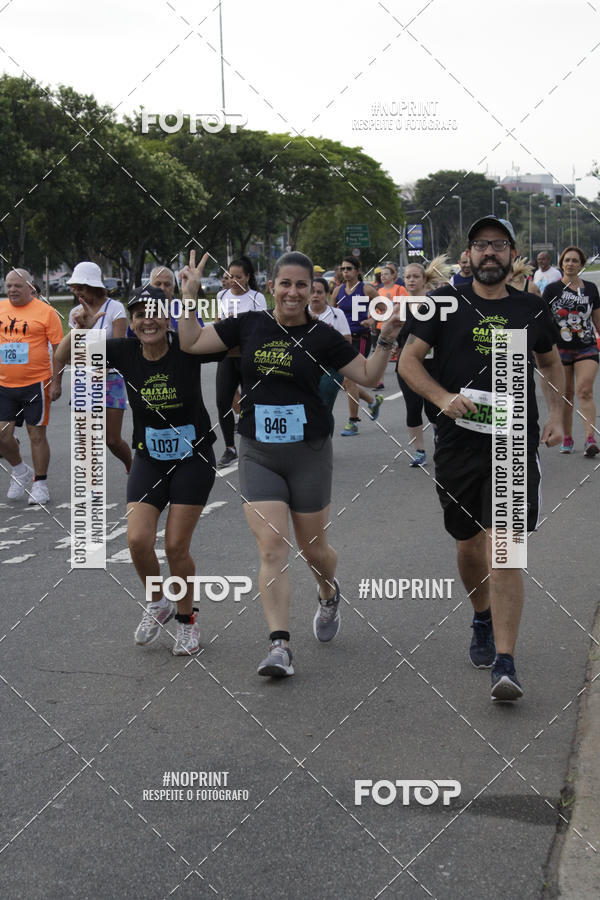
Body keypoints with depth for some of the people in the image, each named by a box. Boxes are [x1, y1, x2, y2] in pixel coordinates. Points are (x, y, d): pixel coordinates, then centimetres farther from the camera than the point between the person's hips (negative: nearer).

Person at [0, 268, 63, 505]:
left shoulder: (45, 311, -3)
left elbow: (58, 348, -2)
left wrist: (56, 381, -7)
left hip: (35, 383, -4)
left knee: (37, 434, 1)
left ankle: (40, 485, 13)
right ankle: (20, 471, 27)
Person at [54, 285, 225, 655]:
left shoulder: (186, 348, -15)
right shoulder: (125, 352, -7)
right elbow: (64, 358, -4)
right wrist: (80, 329, -23)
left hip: (193, 459, -3)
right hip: (149, 460, 3)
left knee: (177, 547, -3)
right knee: (138, 540, -10)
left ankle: (187, 619, 21)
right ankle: (157, 604, 19)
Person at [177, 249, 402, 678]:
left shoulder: (321, 336, -2)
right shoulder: (249, 324, 2)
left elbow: (369, 375, 1)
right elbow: (192, 342, 5)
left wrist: (386, 338, -13)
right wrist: (190, 293, -2)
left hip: (309, 453, -1)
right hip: (258, 453, 1)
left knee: (313, 549, 10)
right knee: (272, 548, -9)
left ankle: (329, 593, 46)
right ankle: (280, 647, -10)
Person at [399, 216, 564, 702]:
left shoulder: (531, 309, 8)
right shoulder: (447, 302, 3)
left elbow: (551, 363, 26)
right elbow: (408, 360, 0)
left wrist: (557, 416, 15)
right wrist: (443, 398, -16)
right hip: (458, 443, 1)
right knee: (469, 544, 13)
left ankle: (505, 665, -12)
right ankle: (482, 619, 43)